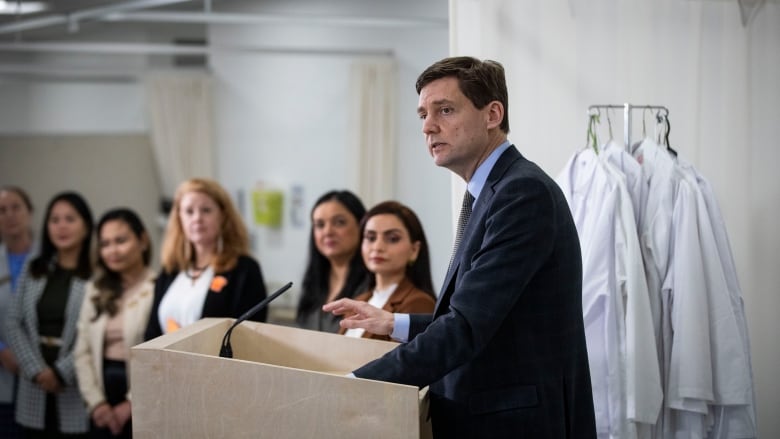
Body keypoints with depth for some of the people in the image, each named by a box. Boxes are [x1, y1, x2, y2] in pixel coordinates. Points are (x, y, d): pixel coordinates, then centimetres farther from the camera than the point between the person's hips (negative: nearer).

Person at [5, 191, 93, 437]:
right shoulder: (32, 271, 12)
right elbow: (14, 324, 7)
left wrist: (61, 373, -13)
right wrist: (36, 370, -6)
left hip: (77, 386, -5)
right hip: (36, 390, 5)